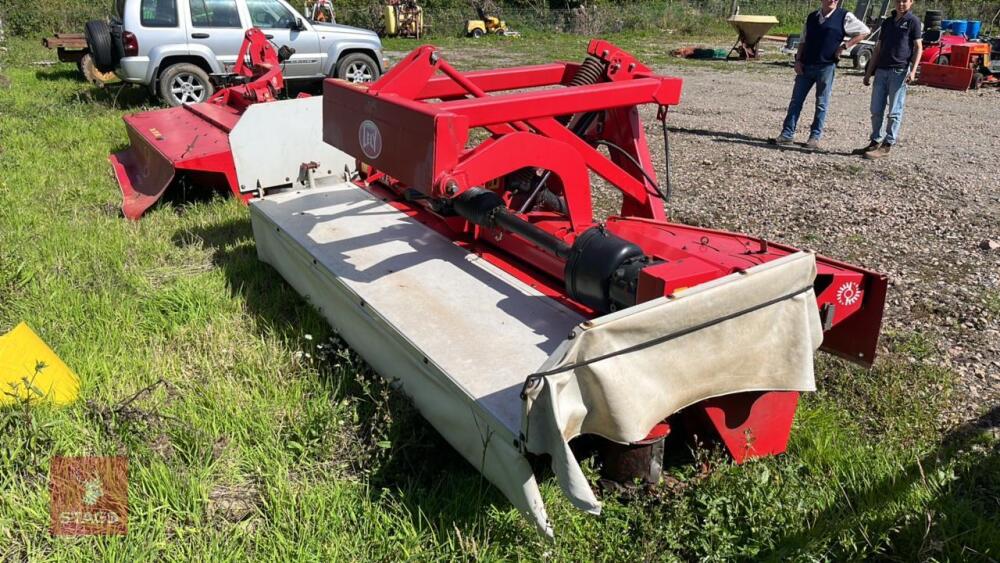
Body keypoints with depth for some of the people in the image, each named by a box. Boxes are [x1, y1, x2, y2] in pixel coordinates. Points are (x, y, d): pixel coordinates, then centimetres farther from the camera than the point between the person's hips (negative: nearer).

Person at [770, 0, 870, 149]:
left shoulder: (844, 16, 0)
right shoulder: (811, 17, 12)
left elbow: (864, 31, 3)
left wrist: (844, 46, -4)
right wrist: (798, 60, 2)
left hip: (826, 66, -4)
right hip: (805, 66, 4)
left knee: (822, 104, 3)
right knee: (796, 100, 2)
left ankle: (815, 137, 9)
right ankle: (787, 134, 6)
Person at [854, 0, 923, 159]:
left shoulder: (913, 21, 1)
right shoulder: (887, 22, 17)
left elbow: (918, 47, -3)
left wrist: (913, 70, -16)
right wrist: (868, 72, 15)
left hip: (899, 71, -6)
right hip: (881, 70, 6)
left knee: (894, 112, -3)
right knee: (876, 110, 6)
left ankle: (887, 146, -2)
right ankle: (875, 142, 15)